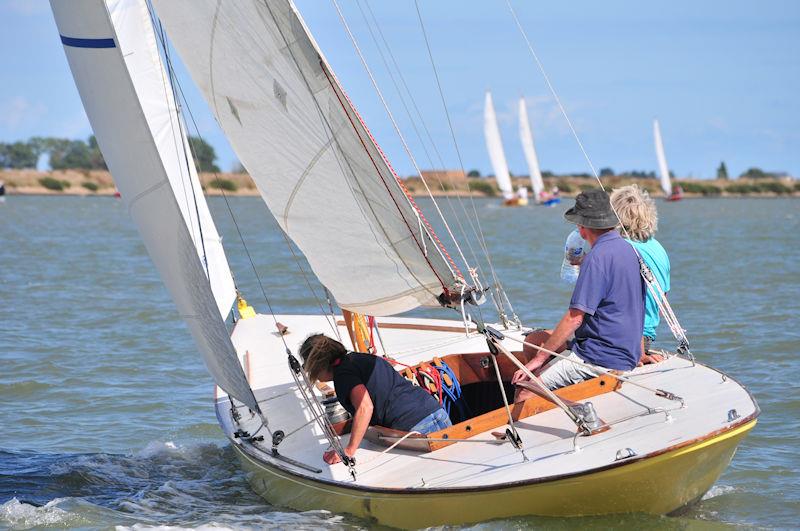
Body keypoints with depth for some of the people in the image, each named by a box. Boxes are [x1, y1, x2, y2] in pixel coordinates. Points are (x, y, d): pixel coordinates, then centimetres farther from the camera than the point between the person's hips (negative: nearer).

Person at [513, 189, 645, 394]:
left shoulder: (598, 257, -20)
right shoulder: (626, 248, 11)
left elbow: (575, 318, -22)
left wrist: (539, 358, -15)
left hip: (601, 360, -10)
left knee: (524, 393, -12)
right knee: (534, 340, 18)